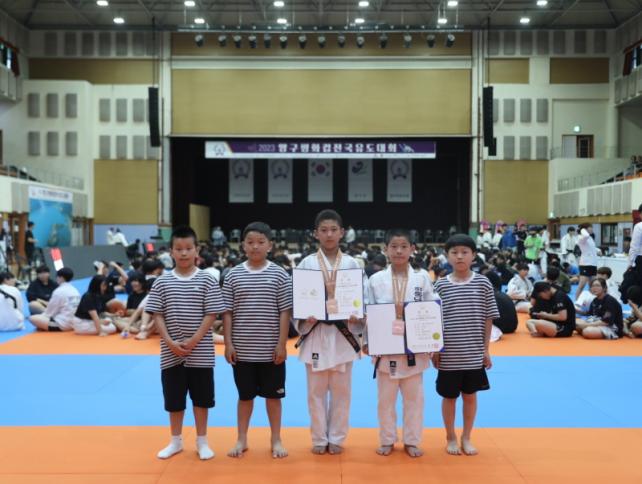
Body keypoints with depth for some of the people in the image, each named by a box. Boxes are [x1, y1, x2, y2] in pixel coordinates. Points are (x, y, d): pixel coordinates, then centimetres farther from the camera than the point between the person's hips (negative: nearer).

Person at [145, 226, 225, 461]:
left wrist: (194, 340, -14)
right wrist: (170, 342, -12)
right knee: (173, 398, 12)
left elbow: (211, 314, -6)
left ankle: (202, 441, 25)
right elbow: (157, 315, 0)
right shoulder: (162, 282, 0)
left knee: (201, 398, 9)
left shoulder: (207, 280, -5)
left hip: (200, 353, -1)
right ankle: (176, 441, 29)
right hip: (171, 353, 2)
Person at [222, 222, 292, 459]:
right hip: (242, 349, 1)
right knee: (245, 395, 13)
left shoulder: (279, 275, -4)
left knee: (273, 395, 10)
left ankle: (276, 440, 24)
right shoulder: (233, 275, 0)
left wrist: (282, 344, -7)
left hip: (271, 349, -1)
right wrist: (228, 344, -3)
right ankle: (242, 439, 27)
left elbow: (285, 312, -4)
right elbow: (227, 312, 2)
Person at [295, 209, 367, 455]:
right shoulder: (306, 264, 1)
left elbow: (363, 298, 3)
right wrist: (305, 318, -17)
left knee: (341, 390, 8)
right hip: (315, 334, 0)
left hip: (343, 335, 1)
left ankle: (336, 438, 21)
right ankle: (319, 439, 20)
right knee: (316, 391, 7)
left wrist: (356, 316, -15)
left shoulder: (352, 264, 3)